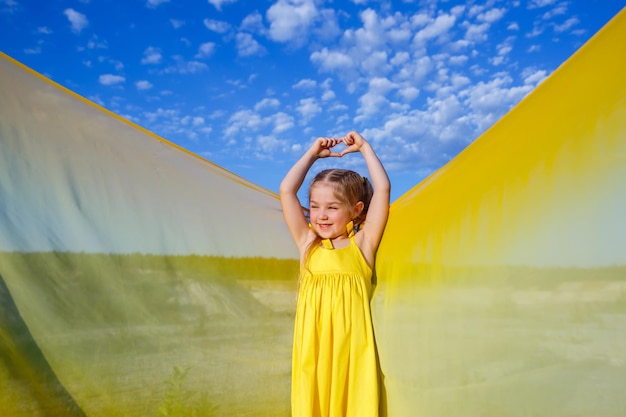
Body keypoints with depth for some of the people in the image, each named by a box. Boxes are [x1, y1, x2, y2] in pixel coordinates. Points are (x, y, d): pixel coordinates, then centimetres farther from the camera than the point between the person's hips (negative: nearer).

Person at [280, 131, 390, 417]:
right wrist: (313, 153, 16)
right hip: (313, 347, 2)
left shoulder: (362, 244, 4)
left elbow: (382, 189, -1)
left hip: (352, 347, -2)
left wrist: (364, 147, 9)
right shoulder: (308, 244, 10)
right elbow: (287, 190, 9)